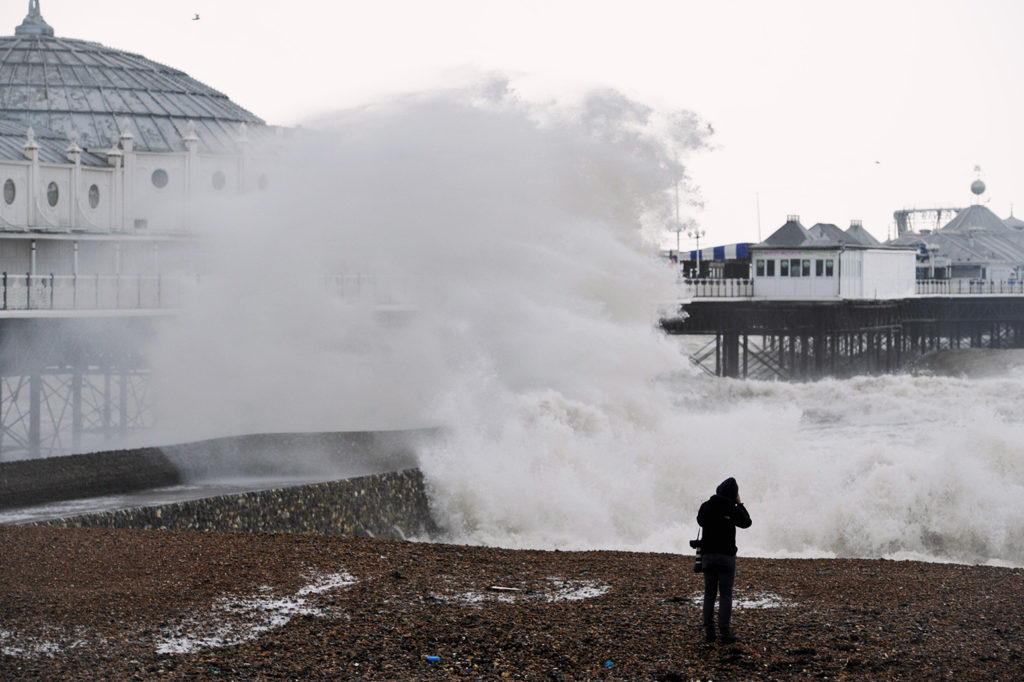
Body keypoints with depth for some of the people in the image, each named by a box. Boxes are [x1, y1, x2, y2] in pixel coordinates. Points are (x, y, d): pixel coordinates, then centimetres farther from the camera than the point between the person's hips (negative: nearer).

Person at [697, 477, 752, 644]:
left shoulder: (706, 506, -1)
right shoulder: (732, 509, -12)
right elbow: (746, 522, 4)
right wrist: (739, 503, 11)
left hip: (708, 555, 4)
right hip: (726, 555, -4)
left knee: (709, 594, 9)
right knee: (725, 595, 1)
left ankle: (708, 631, 4)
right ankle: (725, 631, -5)